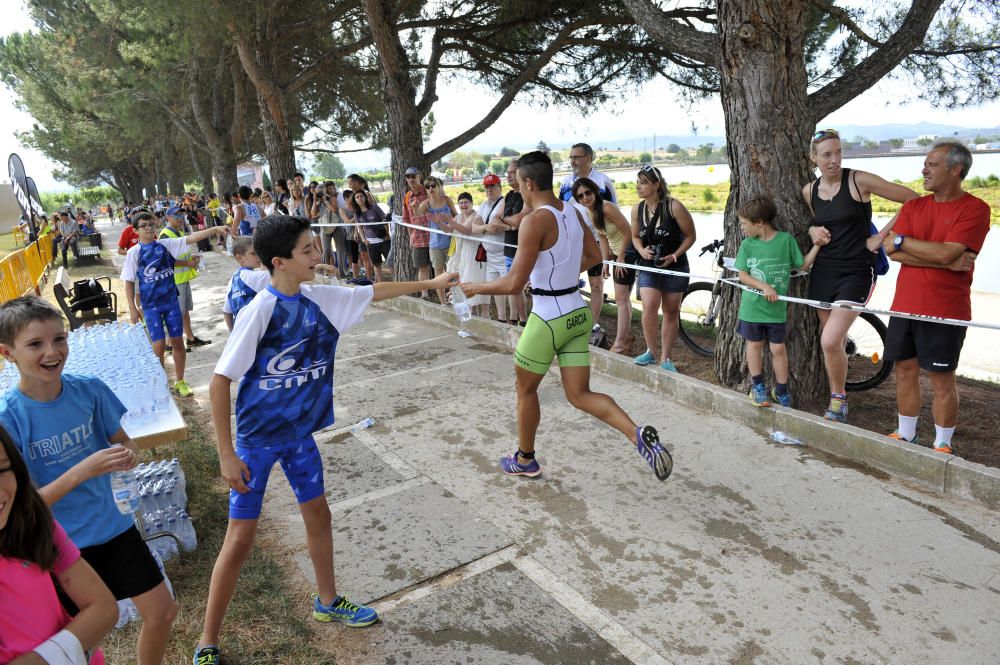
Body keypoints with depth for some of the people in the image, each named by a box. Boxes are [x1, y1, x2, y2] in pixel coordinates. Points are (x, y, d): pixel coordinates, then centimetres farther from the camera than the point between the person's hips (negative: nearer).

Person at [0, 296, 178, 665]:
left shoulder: (89, 390, -11)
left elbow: (124, 442, 4)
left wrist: (128, 455, -19)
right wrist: (83, 470, -32)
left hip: (113, 525, 4)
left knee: (162, 610, 11)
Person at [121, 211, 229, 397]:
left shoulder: (165, 244, 1)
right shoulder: (134, 252, -3)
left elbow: (190, 238, -10)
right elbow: (129, 282, -1)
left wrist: (215, 229, -23)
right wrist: (133, 308, -4)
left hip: (171, 300, 2)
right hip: (150, 305, -2)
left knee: (177, 342, 7)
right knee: (159, 345, -4)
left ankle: (180, 381, 22)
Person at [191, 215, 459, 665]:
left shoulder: (319, 299, -5)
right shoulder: (260, 311, -23)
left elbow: (374, 292, 10)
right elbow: (219, 384, -20)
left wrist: (430, 283, 16)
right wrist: (227, 455, -19)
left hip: (300, 431, 6)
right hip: (257, 437, -6)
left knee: (318, 515, 18)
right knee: (240, 540, 1)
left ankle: (327, 602, 42)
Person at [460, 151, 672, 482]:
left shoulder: (535, 220, -18)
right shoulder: (573, 212, 6)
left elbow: (514, 283, -21)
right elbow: (594, 256, 18)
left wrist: (476, 287, -6)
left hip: (549, 318, -7)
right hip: (578, 313, 7)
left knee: (525, 389, 15)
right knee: (580, 395, 12)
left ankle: (525, 461, 32)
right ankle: (639, 435, -8)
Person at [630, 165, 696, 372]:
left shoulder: (674, 207, -14)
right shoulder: (637, 210, -2)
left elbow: (690, 236, -7)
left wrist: (673, 256, -18)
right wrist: (642, 251, -8)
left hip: (674, 267, -2)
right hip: (648, 267, 2)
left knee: (671, 312, 7)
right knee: (649, 307, -15)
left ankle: (665, 359, 19)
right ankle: (651, 351, 6)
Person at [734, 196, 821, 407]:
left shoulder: (786, 239, -6)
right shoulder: (747, 245, -3)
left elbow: (803, 265, 1)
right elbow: (743, 275, -5)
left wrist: (817, 245, -9)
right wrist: (764, 287, -18)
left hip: (776, 308, -1)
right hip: (752, 306, 1)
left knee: (777, 348, 5)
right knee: (754, 344, 11)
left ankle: (781, 390, 20)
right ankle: (757, 386, 24)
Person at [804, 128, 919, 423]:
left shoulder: (859, 180, -9)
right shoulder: (809, 191, 6)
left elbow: (914, 200, -7)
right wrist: (812, 230, -1)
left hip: (855, 273, -5)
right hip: (823, 272, 5)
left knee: (830, 341, -16)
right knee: (835, 343, 10)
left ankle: (839, 399, 7)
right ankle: (837, 401, 26)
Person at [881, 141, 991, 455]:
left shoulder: (975, 209, -6)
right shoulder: (913, 207, 9)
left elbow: (946, 253, -20)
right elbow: (893, 252, -5)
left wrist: (902, 240, -8)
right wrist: (945, 260, -15)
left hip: (945, 310, -5)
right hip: (904, 305, 5)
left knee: (942, 380, 3)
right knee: (905, 371, 12)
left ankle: (943, 444, 18)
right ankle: (905, 435, 26)